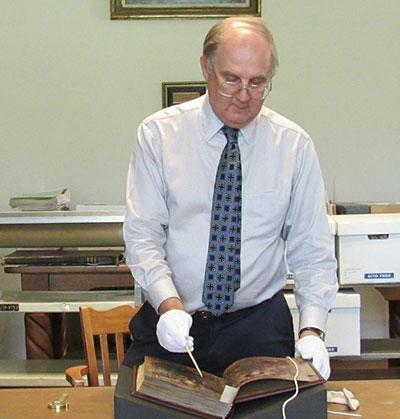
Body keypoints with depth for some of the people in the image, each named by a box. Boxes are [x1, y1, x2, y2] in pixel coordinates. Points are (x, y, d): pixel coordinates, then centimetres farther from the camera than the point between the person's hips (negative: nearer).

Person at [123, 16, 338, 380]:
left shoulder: (294, 145, 0)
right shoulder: (159, 133, -2)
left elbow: (313, 250, 2)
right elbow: (142, 235, -5)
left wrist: (312, 329, -11)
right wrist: (168, 303, -21)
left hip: (259, 326, 1)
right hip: (171, 323, -1)